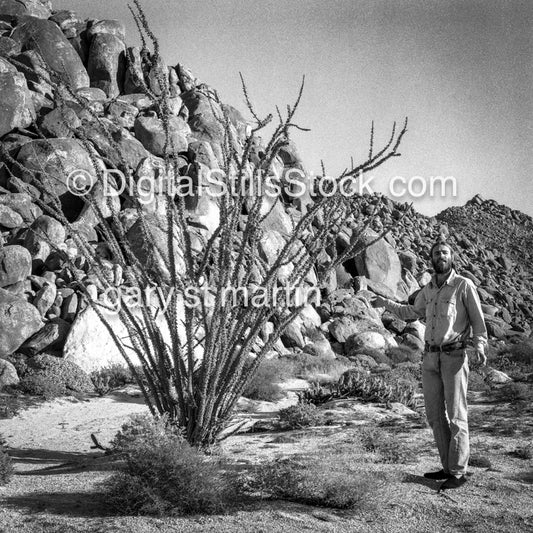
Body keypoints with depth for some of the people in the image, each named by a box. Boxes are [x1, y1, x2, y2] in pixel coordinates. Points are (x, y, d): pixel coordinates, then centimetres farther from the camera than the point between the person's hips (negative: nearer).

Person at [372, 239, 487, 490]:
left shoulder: (464, 285, -6)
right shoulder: (428, 289, 12)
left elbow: (478, 321, -5)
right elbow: (413, 312, 30)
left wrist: (480, 348, -21)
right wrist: (386, 303, 31)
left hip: (454, 357, -6)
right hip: (430, 357, 6)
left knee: (455, 416, -5)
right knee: (435, 415, 8)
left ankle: (458, 472, 2)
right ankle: (448, 467, 18)